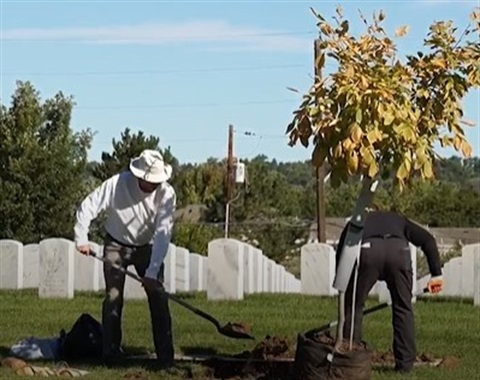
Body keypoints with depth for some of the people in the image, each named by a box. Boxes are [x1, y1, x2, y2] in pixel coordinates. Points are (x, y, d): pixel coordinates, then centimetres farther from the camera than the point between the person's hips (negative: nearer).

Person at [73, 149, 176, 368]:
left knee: (158, 298, -7)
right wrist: (81, 239, -31)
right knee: (113, 298, -5)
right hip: (116, 245, -1)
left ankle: (165, 355, -2)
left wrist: (152, 271, -33)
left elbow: (163, 234, -27)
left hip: (147, 247, 1)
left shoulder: (166, 194, -24)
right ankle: (111, 353, 5)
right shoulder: (117, 184, -26)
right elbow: (87, 207, -21)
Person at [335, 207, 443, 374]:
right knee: (403, 308, 20)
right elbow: (427, 240, 25)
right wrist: (436, 274, 22)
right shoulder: (397, 219, 41)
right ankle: (405, 363, 21)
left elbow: (341, 255, 32)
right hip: (399, 251, 1)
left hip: (367, 251, -1)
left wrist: (343, 292, 40)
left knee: (353, 307, 18)